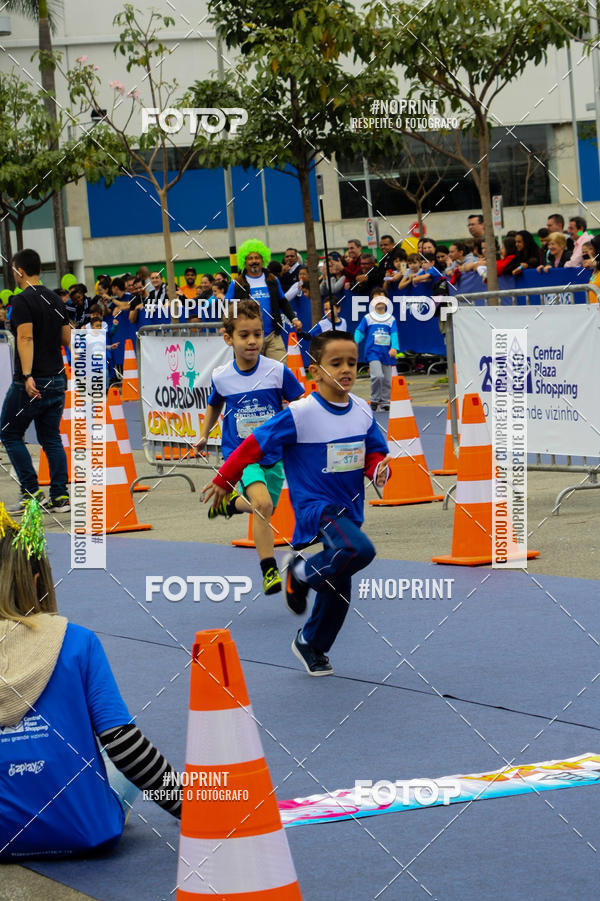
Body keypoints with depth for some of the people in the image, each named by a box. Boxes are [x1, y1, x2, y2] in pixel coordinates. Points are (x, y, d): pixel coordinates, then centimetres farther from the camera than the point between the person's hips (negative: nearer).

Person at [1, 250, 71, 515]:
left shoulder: (22, 301, -11)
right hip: (57, 380, 7)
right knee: (51, 438, 10)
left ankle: (32, 491, -2)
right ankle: (60, 496, 3)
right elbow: (68, 338, 12)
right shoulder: (55, 299, 10)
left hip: (31, 383, -7)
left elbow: (26, 338, -21)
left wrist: (27, 376, -26)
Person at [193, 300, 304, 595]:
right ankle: (269, 571, -17)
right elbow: (214, 405, 16)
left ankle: (231, 502, 50)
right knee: (262, 504, -25)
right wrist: (203, 435, 15)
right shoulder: (221, 377, -6)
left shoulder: (277, 371, -11)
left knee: (263, 510, 16)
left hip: (273, 453, 2)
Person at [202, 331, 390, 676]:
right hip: (315, 505, -6)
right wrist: (224, 481, -2)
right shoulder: (300, 414, -18)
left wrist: (380, 469, -14)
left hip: (348, 508, 6)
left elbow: (375, 453, 10)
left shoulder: (363, 411, -1)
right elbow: (255, 445, -9)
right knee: (359, 550, -33)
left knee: (338, 589, 14)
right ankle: (301, 572, -6)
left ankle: (311, 645, 39)